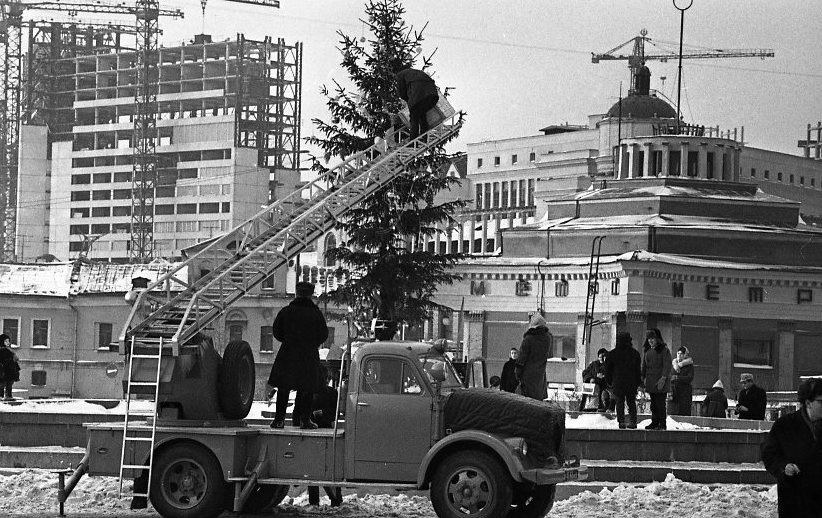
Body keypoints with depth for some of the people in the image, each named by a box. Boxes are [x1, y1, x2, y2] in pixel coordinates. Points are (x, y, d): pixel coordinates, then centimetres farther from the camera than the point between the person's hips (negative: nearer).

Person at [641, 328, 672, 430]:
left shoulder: (664, 350, -5)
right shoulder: (647, 351, 15)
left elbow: (667, 365, -11)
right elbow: (644, 365, 21)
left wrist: (663, 378, -19)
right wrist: (643, 378, 12)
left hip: (660, 383, -6)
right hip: (650, 381, 6)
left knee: (660, 403, -7)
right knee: (653, 404, 8)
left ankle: (662, 424, -3)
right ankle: (654, 422, 13)